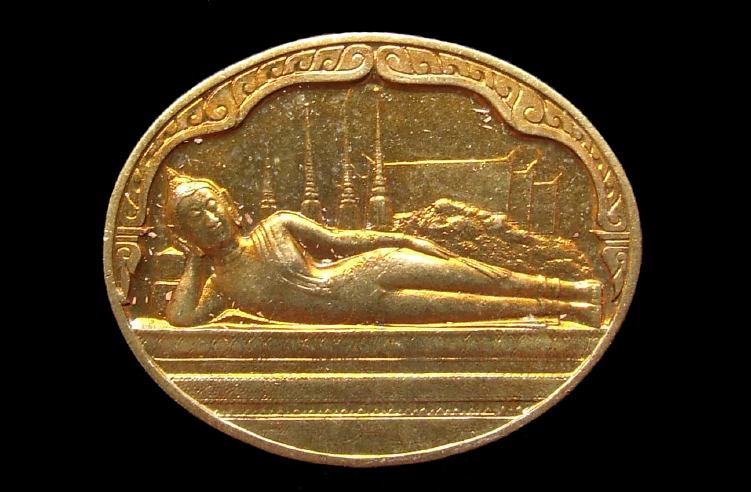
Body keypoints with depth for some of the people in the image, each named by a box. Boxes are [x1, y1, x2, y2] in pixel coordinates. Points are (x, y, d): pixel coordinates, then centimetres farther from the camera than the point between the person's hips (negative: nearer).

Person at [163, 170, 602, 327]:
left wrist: (404, 240, 2)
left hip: (370, 270, 1)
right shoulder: (221, 286, 4)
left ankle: (577, 290, 0)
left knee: (475, 278, -9)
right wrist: (196, 263, -3)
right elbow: (180, 318, -11)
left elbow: (338, 240, 6)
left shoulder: (277, 226, 4)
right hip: (364, 310, -1)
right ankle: (566, 309, -1)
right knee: (463, 306, -7)